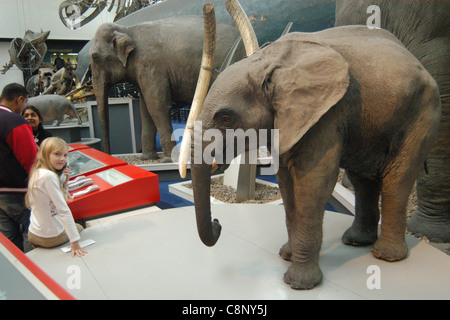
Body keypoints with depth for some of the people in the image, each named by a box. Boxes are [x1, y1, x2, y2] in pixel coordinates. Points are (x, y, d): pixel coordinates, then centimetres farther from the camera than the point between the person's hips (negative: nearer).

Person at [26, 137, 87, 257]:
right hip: (51, 237, -7)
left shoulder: (38, 173, 3)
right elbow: (63, 210, -28)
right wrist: (74, 242, -27)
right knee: (80, 228, 22)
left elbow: (62, 200, 11)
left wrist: (64, 182, -4)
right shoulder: (49, 176, -25)